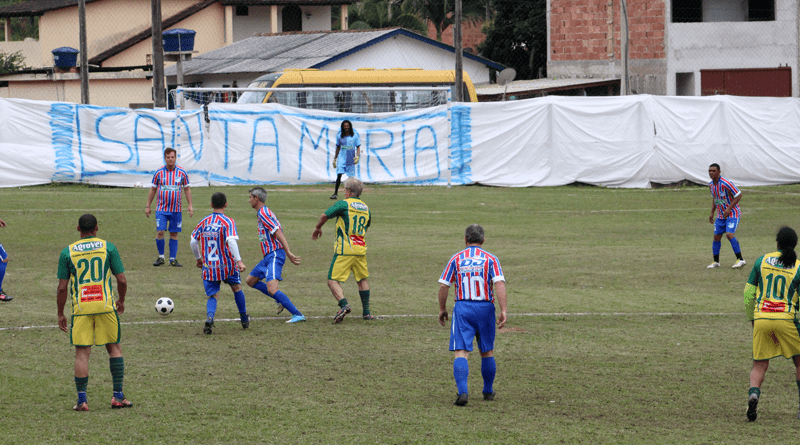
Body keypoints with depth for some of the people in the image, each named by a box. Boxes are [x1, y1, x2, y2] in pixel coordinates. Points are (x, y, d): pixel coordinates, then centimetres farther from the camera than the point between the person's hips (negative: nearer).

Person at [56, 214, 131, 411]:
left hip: (81, 307, 0)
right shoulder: (108, 248, 3)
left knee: (82, 352, 4)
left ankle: (82, 400, 1)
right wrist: (121, 301, 20)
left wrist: (60, 314, 11)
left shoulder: (67, 252, 3)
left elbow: (62, 287, 2)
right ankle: (117, 396, 9)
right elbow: (122, 280, 2)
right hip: (105, 306, 0)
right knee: (114, 348, 12)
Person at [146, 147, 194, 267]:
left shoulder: (182, 173, 1)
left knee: (174, 234, 3)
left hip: (176, 209, 1)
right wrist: (148, 206, 9)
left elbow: (187, 189, 9)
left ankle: (173, 259, 9)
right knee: (160, 232, -9)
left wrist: (190, 205, 3)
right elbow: (153, 189, 9)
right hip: (161, 208, -1)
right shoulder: (159, 172, 0)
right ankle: (161, 257, 6)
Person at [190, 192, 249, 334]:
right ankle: (245, 320, 33)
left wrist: (198, 258, 23)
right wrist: (239, 261, -26)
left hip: (209, 267, 2)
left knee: (212, 296, 5)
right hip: (227, 265, -2)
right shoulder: (228, 222, -9)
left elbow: (193, 242, 7)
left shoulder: (204, 222, 5)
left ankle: (209, 318, -26)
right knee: (236, 288, 21)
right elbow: (231, 241, -22)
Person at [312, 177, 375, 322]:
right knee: (362, 280, 17)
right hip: (361, 250, 6)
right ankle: (366, 312, 17)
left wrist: (318, 228, 8)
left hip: (344, 251, -6)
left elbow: (325, 215, -10)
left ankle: (344, 304, -25)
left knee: (333, 281, -3)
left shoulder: (344, 204, -5)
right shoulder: (366, 208, 14)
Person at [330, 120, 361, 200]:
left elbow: (358, 147, 3)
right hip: (342, 158, 1)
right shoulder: (339, 136, 5)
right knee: (339, 175, -12)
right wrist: (335, 158, 16)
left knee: (351, 177, 3)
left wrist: (358, 156, -12)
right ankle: (335, 193, -9)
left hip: (351, 159, -1)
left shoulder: (354, 136, -1)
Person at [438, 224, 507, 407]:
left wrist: (442, 309, 15)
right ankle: (488, 391, 28)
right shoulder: (490, 259, 0)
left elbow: (443, 285, 3)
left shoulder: (456, 259, 3)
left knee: (461, 352, -6)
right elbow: (499, 284, -12)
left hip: (462, 309, -1)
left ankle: (462, 392, -23)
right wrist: (504, 310, -15)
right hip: (485, 308, 1)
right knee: (487, 352, 17)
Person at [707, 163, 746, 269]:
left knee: (730, 234, -22)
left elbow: (739, 195, -17)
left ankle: (740, 259, -16)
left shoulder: (725, 183, -21)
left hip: (732, 214, -7)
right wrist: (712, 213, 15)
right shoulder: (711, 185, 3)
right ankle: (716, 261, 18)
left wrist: (729, 208, -22)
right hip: (720, 215, 7)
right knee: (716, 237, 5)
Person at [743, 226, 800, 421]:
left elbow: (749, 292, 8)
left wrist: (751, 319, 19)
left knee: (759, 366, 11)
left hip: (761, 319, 2)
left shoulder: (762, 261, 6)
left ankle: (753, 394, -19)